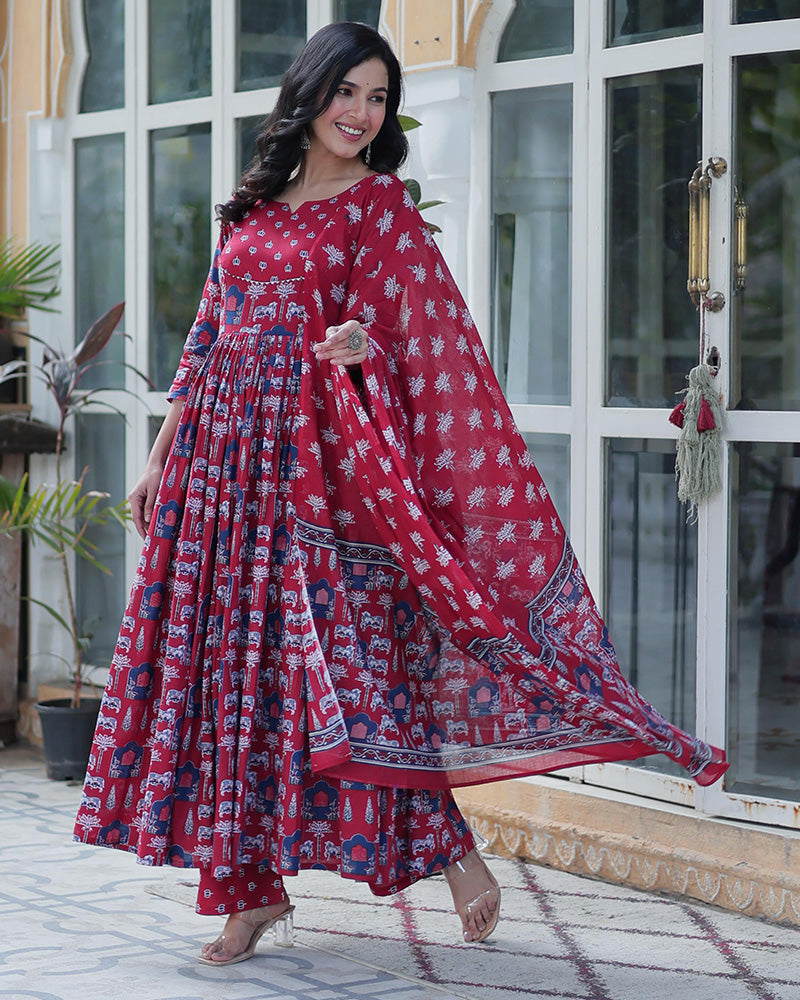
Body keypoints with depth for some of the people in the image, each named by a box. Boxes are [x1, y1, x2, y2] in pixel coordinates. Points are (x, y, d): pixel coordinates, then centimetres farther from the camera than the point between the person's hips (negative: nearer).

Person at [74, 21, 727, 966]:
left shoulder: (379, 205, 1)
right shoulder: (254, 207, 15)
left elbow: (423, 340, -4)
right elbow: (209, 340, 17)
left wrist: (358, 347, -26)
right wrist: (161, 457, 14)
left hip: (318, 461, -5)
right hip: (224, 455, 5)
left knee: (348, 665, -10)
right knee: (230, 662, 3)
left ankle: (453, 852, 3)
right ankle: (253, 886, 10)